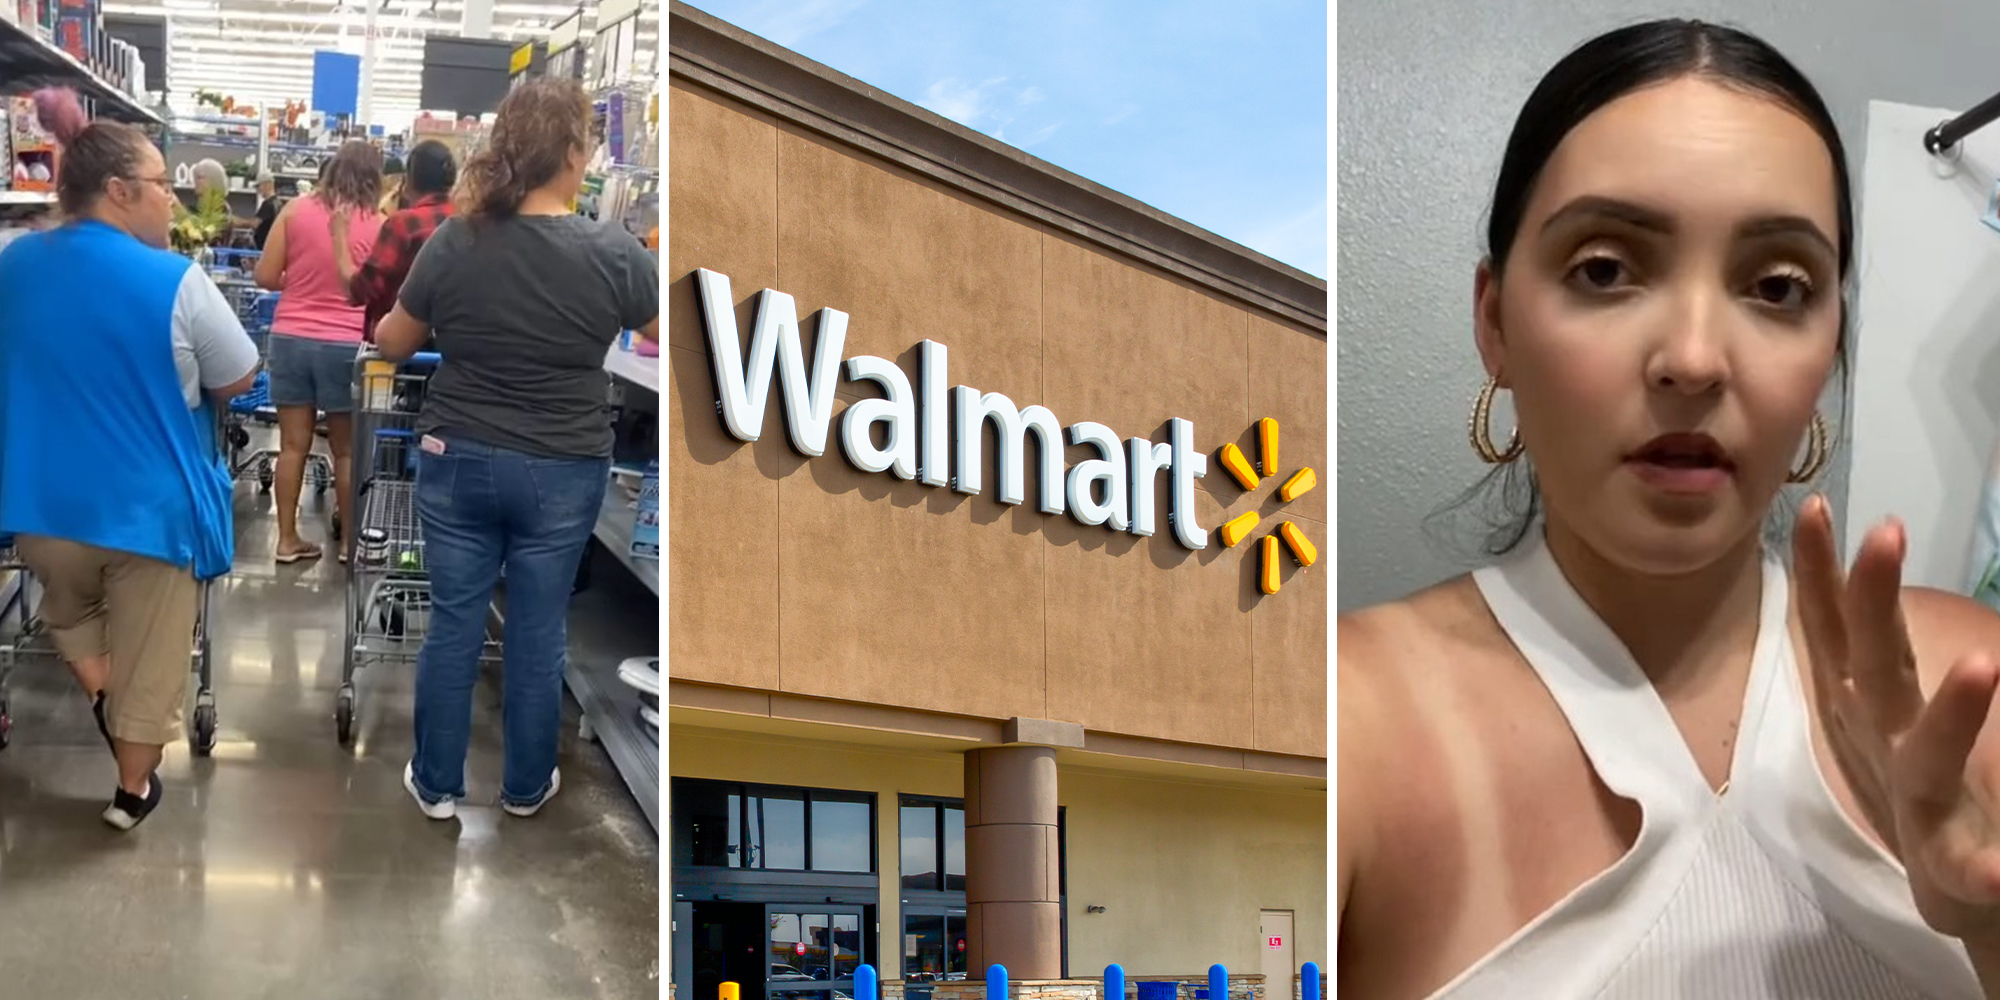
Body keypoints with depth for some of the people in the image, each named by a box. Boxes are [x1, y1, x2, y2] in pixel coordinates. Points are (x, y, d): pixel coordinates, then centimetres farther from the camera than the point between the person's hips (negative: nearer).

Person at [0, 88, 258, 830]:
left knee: (69, 607, 33)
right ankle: (133, 789, 25)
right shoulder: (174, 281, -18)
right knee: (150, 657, 13)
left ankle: (98, 691, 16)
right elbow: (237, 382, -6)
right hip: (147, 507, -4)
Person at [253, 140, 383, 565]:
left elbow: (265, 276, 1)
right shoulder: (379, 225, -4)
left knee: (293, 443, 10)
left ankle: (287, 537, 16)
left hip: (291, 338, 2)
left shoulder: (296, 210, 0)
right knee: (346, 448, 11)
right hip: (345, 345, -2)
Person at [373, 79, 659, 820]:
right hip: (562, 471, -1)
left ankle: (436, 784, 24)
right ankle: (526, 786, 26)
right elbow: (663, 336, 3)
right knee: (539, 632, 11)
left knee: (453, 626, 12)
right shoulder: (614, 254, -14)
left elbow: (392, 343, 6)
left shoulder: (454, 242, -8)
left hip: (458, 460, 2)